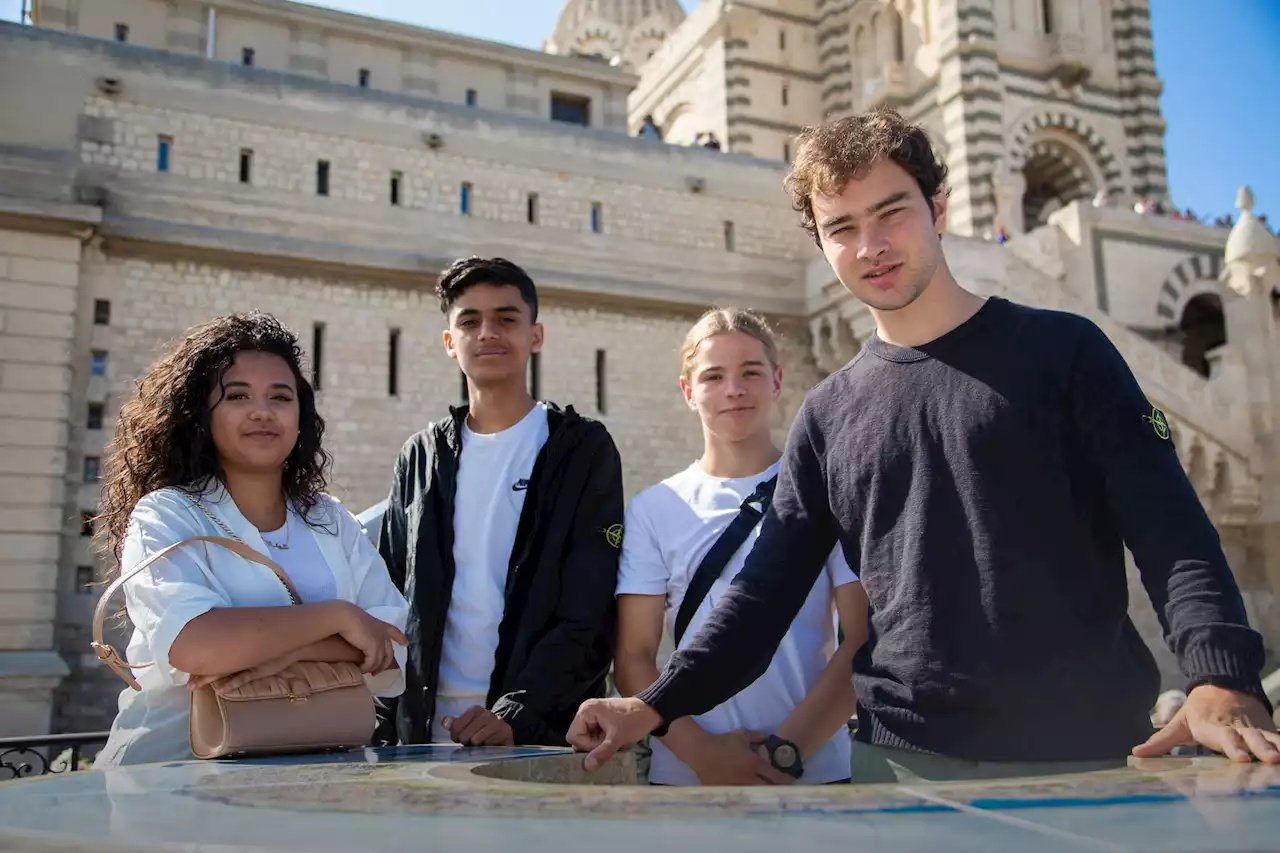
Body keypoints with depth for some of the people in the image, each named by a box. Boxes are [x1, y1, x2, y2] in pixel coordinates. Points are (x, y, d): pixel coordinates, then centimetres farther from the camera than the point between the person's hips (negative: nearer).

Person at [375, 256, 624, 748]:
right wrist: (387, 728, 2)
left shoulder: (584, 449, -2)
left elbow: (589, 615, -8)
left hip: (544, 733, -3)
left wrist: (515, 715, -18)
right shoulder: (421, 457, 10)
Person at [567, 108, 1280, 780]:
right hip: (903, 757, 2)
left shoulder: (1060, 351, 1)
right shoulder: (829, 413, 8)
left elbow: (1170, 529, -6)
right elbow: (768, 588, 6)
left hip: (1089, 751, -2)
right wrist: (659, 705, -5)